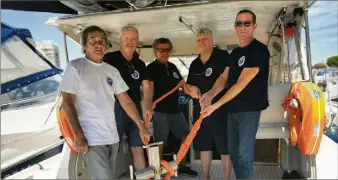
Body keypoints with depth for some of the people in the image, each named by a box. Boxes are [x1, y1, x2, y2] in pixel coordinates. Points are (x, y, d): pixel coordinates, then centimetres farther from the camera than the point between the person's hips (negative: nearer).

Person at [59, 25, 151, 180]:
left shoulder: (112, 71, 11)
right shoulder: (75, 67, -4)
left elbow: (125, 100, 12)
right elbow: (68, 103, -8)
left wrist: (140, 125, 6)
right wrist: (78, 135, -15)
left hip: (112, 137, 6)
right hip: (91, 139, -5)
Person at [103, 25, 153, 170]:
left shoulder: (140, 64, 13)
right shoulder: (109, 58, -3)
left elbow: (146, 88, 9)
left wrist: (148, 107, -8)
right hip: (115, 108, -5)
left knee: (138, 148, 11)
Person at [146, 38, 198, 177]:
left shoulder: (172, 67, 13)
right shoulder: (151, 68, -7)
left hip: (175, 109, 7)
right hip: (160, 110, -7)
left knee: (186, 136, 12)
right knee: (160, 141, -2)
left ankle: (182, 166, 27)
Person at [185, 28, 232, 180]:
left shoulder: (222, 56, -7)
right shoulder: (194, 64, 13)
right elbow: (187, 85, 18)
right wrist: (191, 89, -6)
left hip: (220, 109, -6)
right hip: (199, 109, 7)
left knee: (225, 147, 2)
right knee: (204, 145, 16)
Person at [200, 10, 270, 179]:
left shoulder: (260, 50, -14)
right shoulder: (235, 52, 13)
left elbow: (241, 84, -20)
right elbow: (224, 77, 9)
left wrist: (216, 105, -22)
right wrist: (210, 94, -12)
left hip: (249, 109, -8)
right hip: (232, 109, 8)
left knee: (244, 155, -2)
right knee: (233, 153, 14)